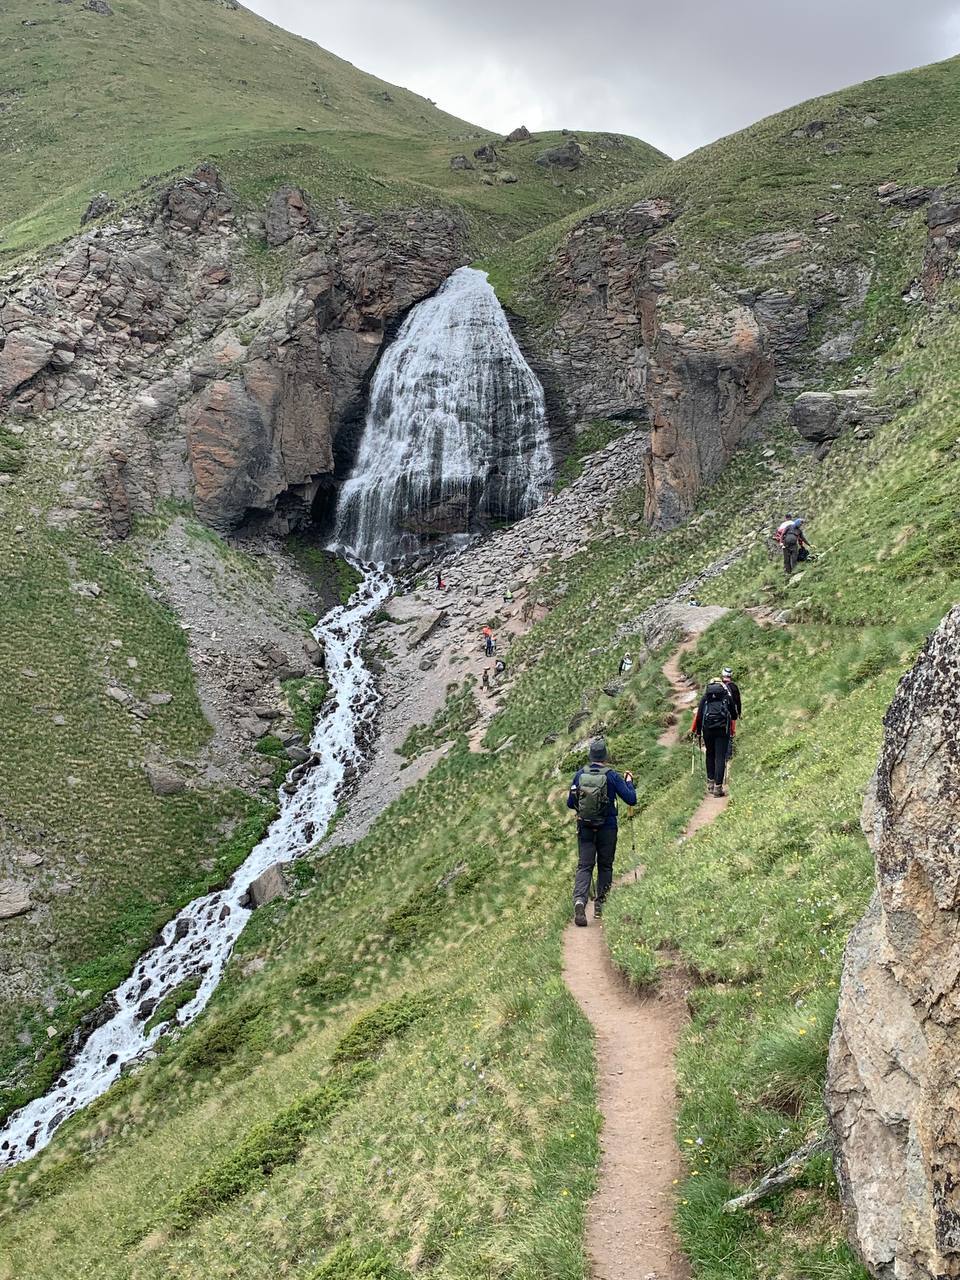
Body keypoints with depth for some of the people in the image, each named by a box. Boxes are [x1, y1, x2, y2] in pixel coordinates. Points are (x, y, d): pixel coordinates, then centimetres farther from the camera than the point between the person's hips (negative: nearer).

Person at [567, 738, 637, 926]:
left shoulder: (580, 775, -3)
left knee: (584, 866, 2)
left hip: (585, 828, 2)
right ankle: (600, 904, 18)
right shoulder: (611, 776, -11)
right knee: (605, 866, 14)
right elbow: (631, 799, -8)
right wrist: (629, 782, 8)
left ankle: (579, 900, -20)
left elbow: (570, 803, 4)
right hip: (607, 828, -2)